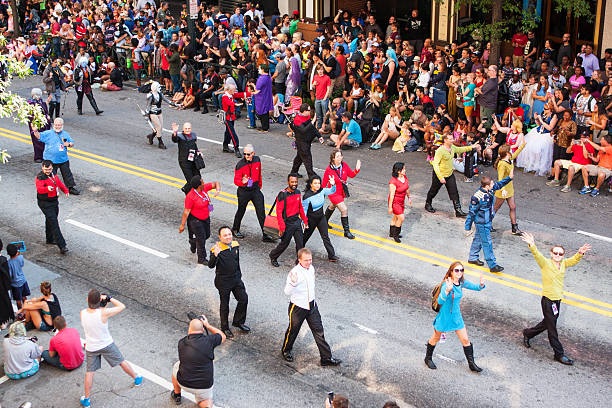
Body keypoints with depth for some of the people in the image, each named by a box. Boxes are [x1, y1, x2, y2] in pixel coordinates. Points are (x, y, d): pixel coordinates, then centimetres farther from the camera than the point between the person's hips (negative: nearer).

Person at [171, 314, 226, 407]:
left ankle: (176, 396, 41)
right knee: (205, 400, 29)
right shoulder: (208, 341, -14)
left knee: (176, 366, 30)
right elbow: (223, 337, 6)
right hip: (205, 387, -1)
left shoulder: (181, 343, -7)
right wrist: (208, 325, 10)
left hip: (184, 384, 1)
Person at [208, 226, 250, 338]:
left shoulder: (235, 245, -2)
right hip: (223, 281, -6)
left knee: (243, 299, 9)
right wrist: (215, 255, -49)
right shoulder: (216, 249, -21)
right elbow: (211, 266, -31)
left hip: (236, 278, 6)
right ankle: (225, 328, 25)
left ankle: (238, 322, 30)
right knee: (224, 305, 7)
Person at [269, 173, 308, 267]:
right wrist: (281, 227, -21)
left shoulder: (297, 192, 4)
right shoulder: (282, 195, -18)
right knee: (284, 244, 8)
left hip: (297, 222, 6)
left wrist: (305, 220, 16)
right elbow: (279, 212, -18)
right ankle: (273, 257, 32)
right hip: (287, 223, -6)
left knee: (300, 243, 4)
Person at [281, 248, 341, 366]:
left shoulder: (311, 268, -1)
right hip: (298, 307, -6)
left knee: (319, 332, 7)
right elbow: (287, 292, -29)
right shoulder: (295, 272, -24)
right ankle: (286, 351, 39)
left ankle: (326, 358, 13)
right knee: (293, 330, 13)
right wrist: (292, 283, -49)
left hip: (312, 306, 6)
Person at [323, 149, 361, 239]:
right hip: (334, 193, -7)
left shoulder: (344, 165, -9)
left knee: (333, 206, 28)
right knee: (344, 209, -15)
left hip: (342, 192, 7)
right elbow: (324, 183, -11)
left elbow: (351, 175, 2)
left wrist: (357, 169, -17)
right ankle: (346, 231, -4)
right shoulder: (329, 169, -21)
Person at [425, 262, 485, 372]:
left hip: (456, 316, 5)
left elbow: (476, 287, 3)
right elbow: (440, 301, -39)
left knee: (465, 340, 7)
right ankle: (428, 358, 37)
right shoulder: (446, 285, -27)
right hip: (444, 316, -5)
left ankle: (471, 364, 21)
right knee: (436, 338, 15)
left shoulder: (462, 283, -6)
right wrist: (447, 291, -57)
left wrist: (481, 285, -21)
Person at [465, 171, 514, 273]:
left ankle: (473, 258, 40)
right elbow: (471, 213, -21)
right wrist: (468, 227, -14)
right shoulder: (477, 197, -30)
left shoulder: (490, 190, -8)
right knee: (487, 243, -2)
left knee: (478, 239, 23)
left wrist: (509, 177, -2)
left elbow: (499, 184, 12)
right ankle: (492, 265, 5)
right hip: (482, 223, -9)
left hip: (488, 221, 9)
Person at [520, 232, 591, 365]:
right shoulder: (546, 263, -13)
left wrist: (580, 253, -27)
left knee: (547, 323, 23)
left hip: (558, 299, 7)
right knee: (552, 328, 3)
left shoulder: (564, 264, 5)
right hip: (548, 300, -7)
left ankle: (528, 333, 45)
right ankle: (559, 354, 12)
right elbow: (537, 255, -29)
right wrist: (532, 245, -49)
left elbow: (574, 260, -5)